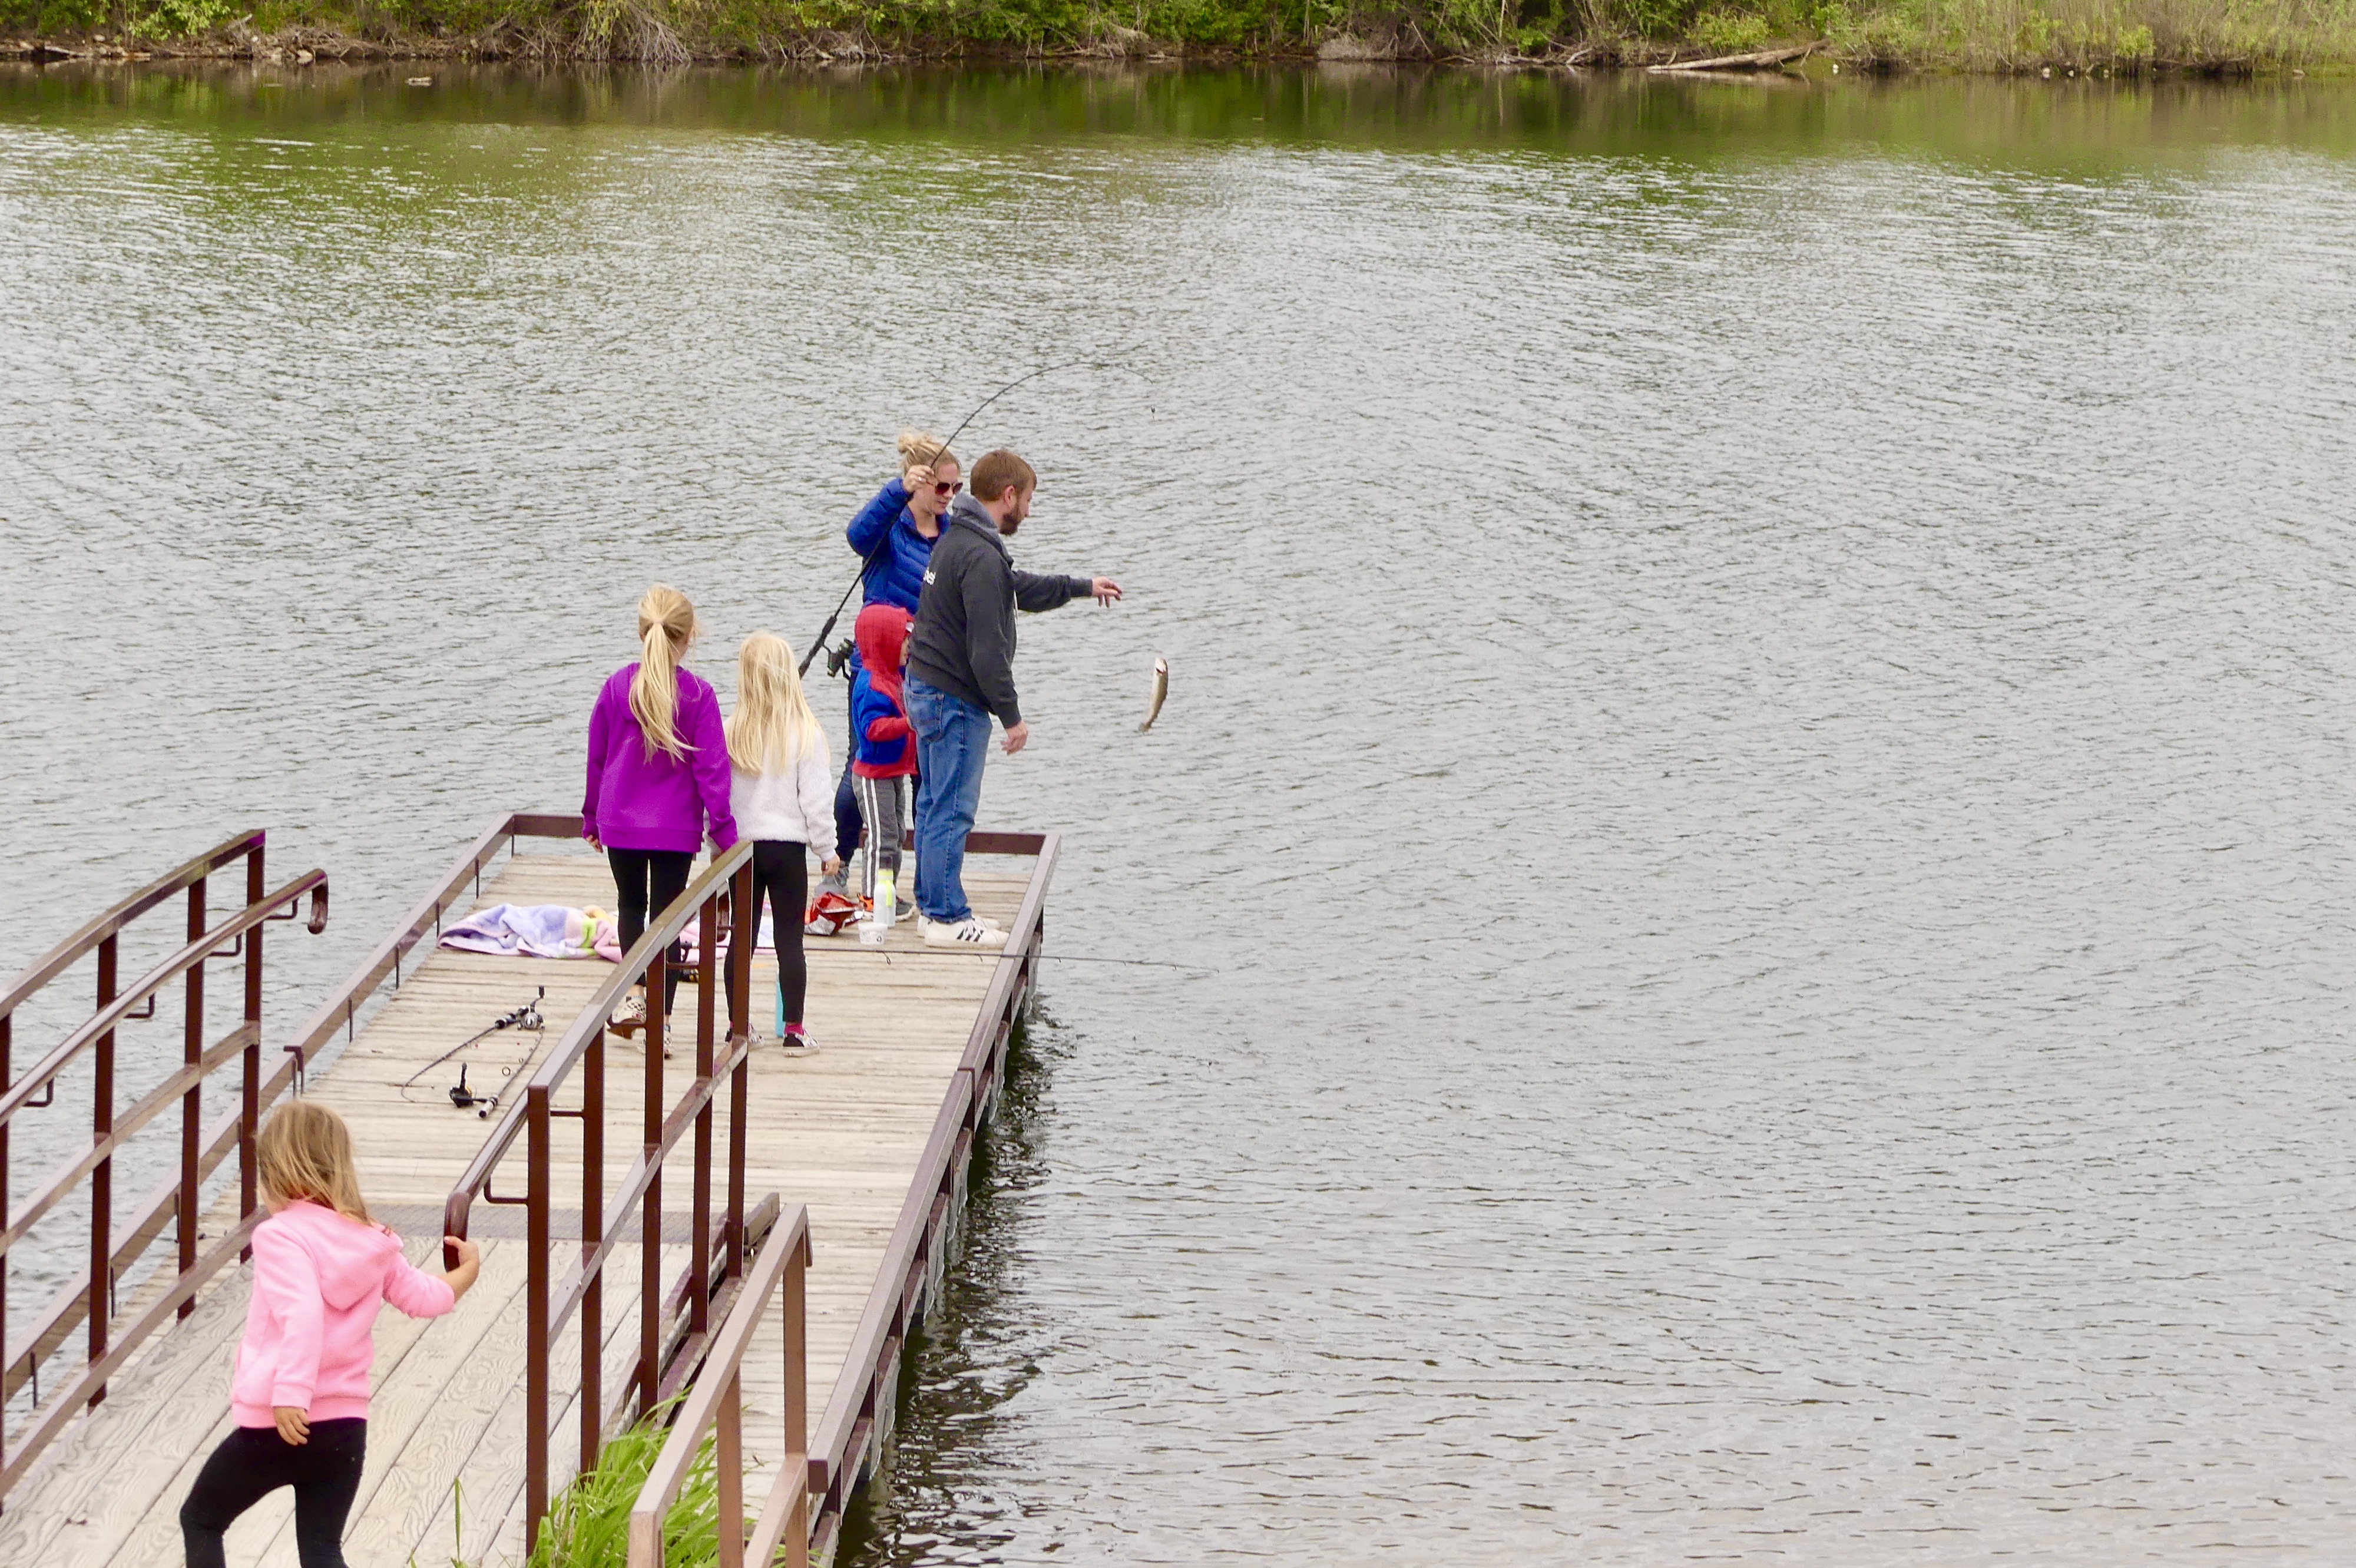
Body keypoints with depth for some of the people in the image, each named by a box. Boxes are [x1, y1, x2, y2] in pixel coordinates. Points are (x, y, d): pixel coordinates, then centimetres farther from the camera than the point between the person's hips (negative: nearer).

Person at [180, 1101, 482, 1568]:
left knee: (200, 1519, 16)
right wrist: (467, 1271, 37)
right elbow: (424, 1297, 16)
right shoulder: (372, 1241, 6)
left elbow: (303, 1314, -26)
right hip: (346, 1425, 5)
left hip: (276, 1425, -5)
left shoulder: (280, 1235, -11)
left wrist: (290, 1395, -32)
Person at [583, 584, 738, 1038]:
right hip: (675, 828, -2)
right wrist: (723, 830, -5)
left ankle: (634, 993, 4)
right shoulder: (696, 693, -12)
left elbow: (596, 758, 5)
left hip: (619, 824, 2)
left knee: (631, 904, 22)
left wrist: (592, 818, 17)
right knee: (667, 915, 6)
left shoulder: (617, 686, -5)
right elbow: (711, 767, -11)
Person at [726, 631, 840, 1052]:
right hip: (788, 846, -2)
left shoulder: (731, 732, -6)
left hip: (739, 845, 2)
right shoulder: (806, 733, -10)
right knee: (789, 939, 3)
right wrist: (827, 849, 2)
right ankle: (792, 1029, 3)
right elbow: (815, 797, -8)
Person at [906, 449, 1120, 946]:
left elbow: (1020, 589, 30)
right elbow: (987, 649, -23)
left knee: (935, 805, 16)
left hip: (927, 688, 11)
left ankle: (933, 905, 24)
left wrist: (1084, 587, 39)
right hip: (955, 700, -11)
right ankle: (947, 917, 0)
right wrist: (1012, 716, -16)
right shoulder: (981, 557, -21)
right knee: (953, 809, -4)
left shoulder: (955, 541, 13)